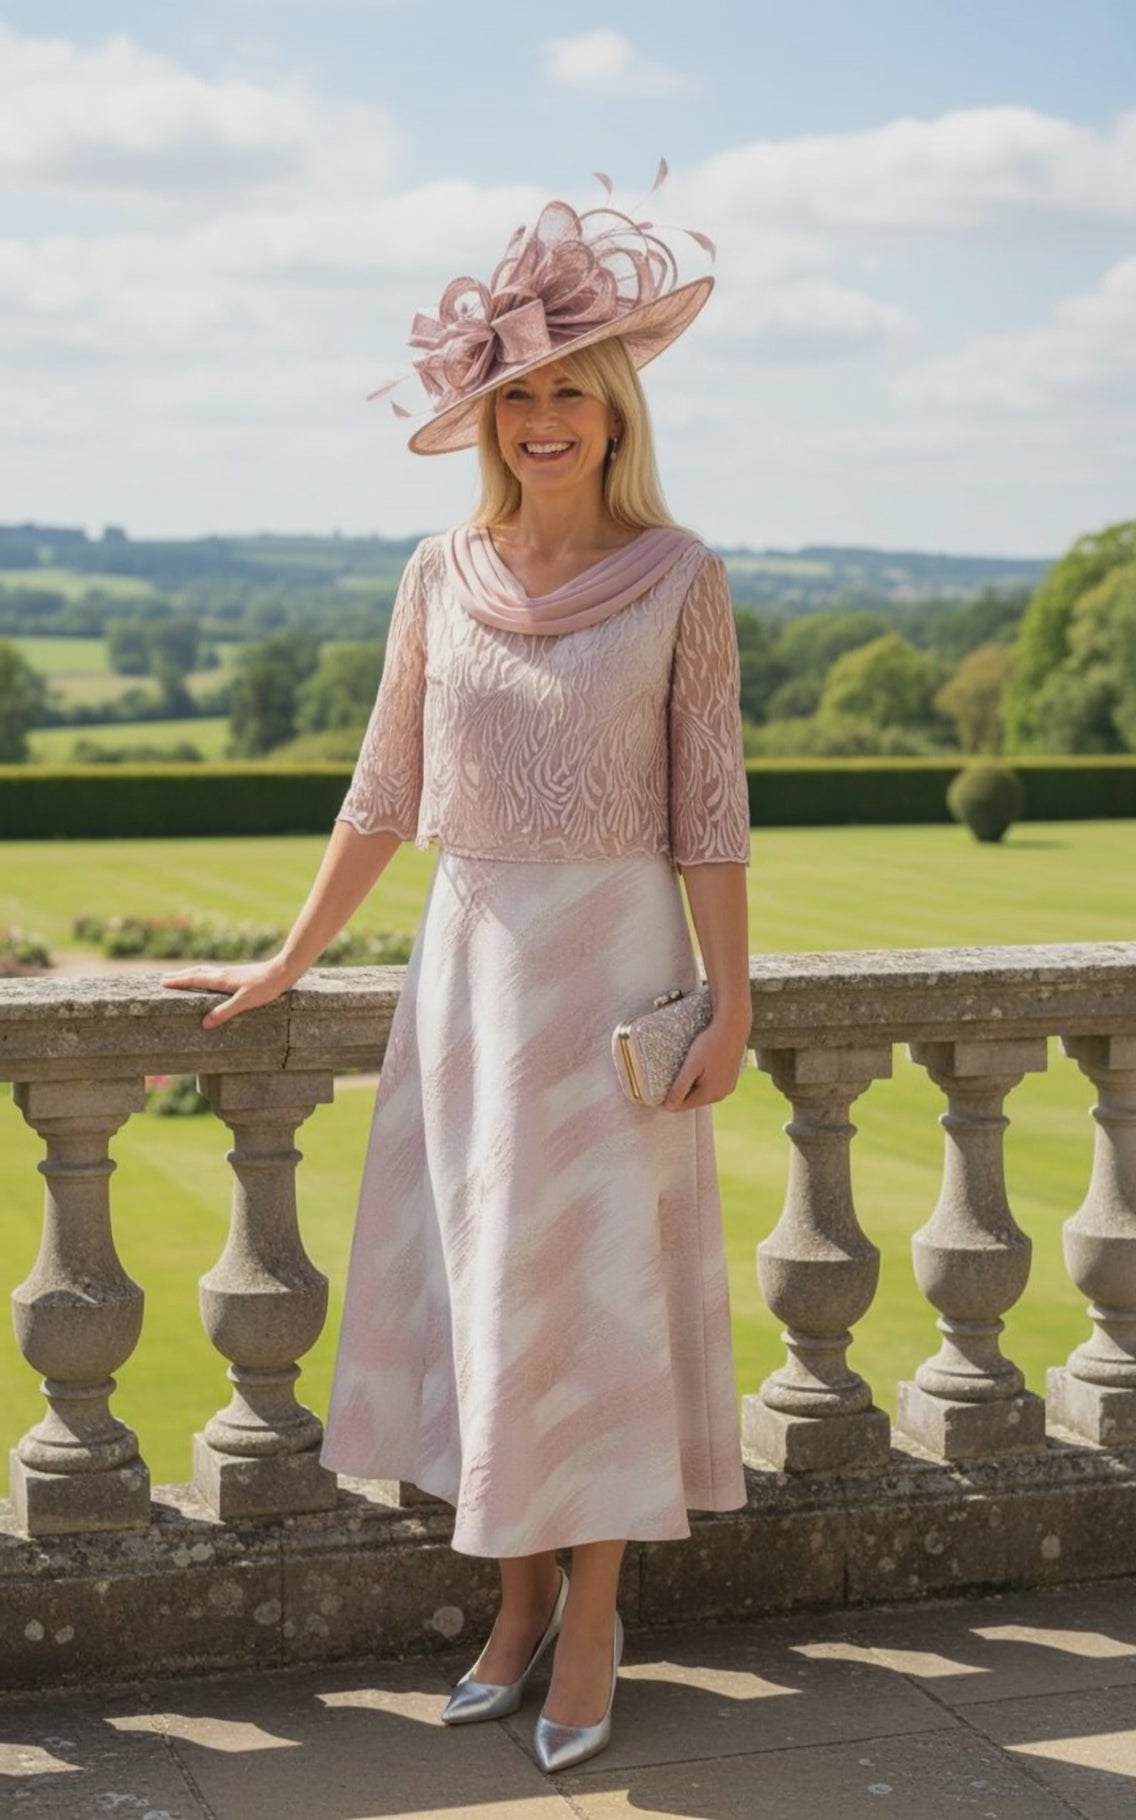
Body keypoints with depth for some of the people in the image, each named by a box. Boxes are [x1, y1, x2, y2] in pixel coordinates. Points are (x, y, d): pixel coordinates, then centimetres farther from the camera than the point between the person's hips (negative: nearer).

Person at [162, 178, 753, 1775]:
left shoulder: (677, 577, -4)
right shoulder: (443, 578, 4)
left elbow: (710, 805, -4)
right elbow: (385, 794, 9)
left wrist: (730, 997, -8)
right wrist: (288, 965, 10)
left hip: (615, 959, -3)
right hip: (468, 954, 4)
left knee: (599, 1283, 0)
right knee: (480, 1282, 8)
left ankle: (593, 1616, 13)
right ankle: (521, 1596, 22)